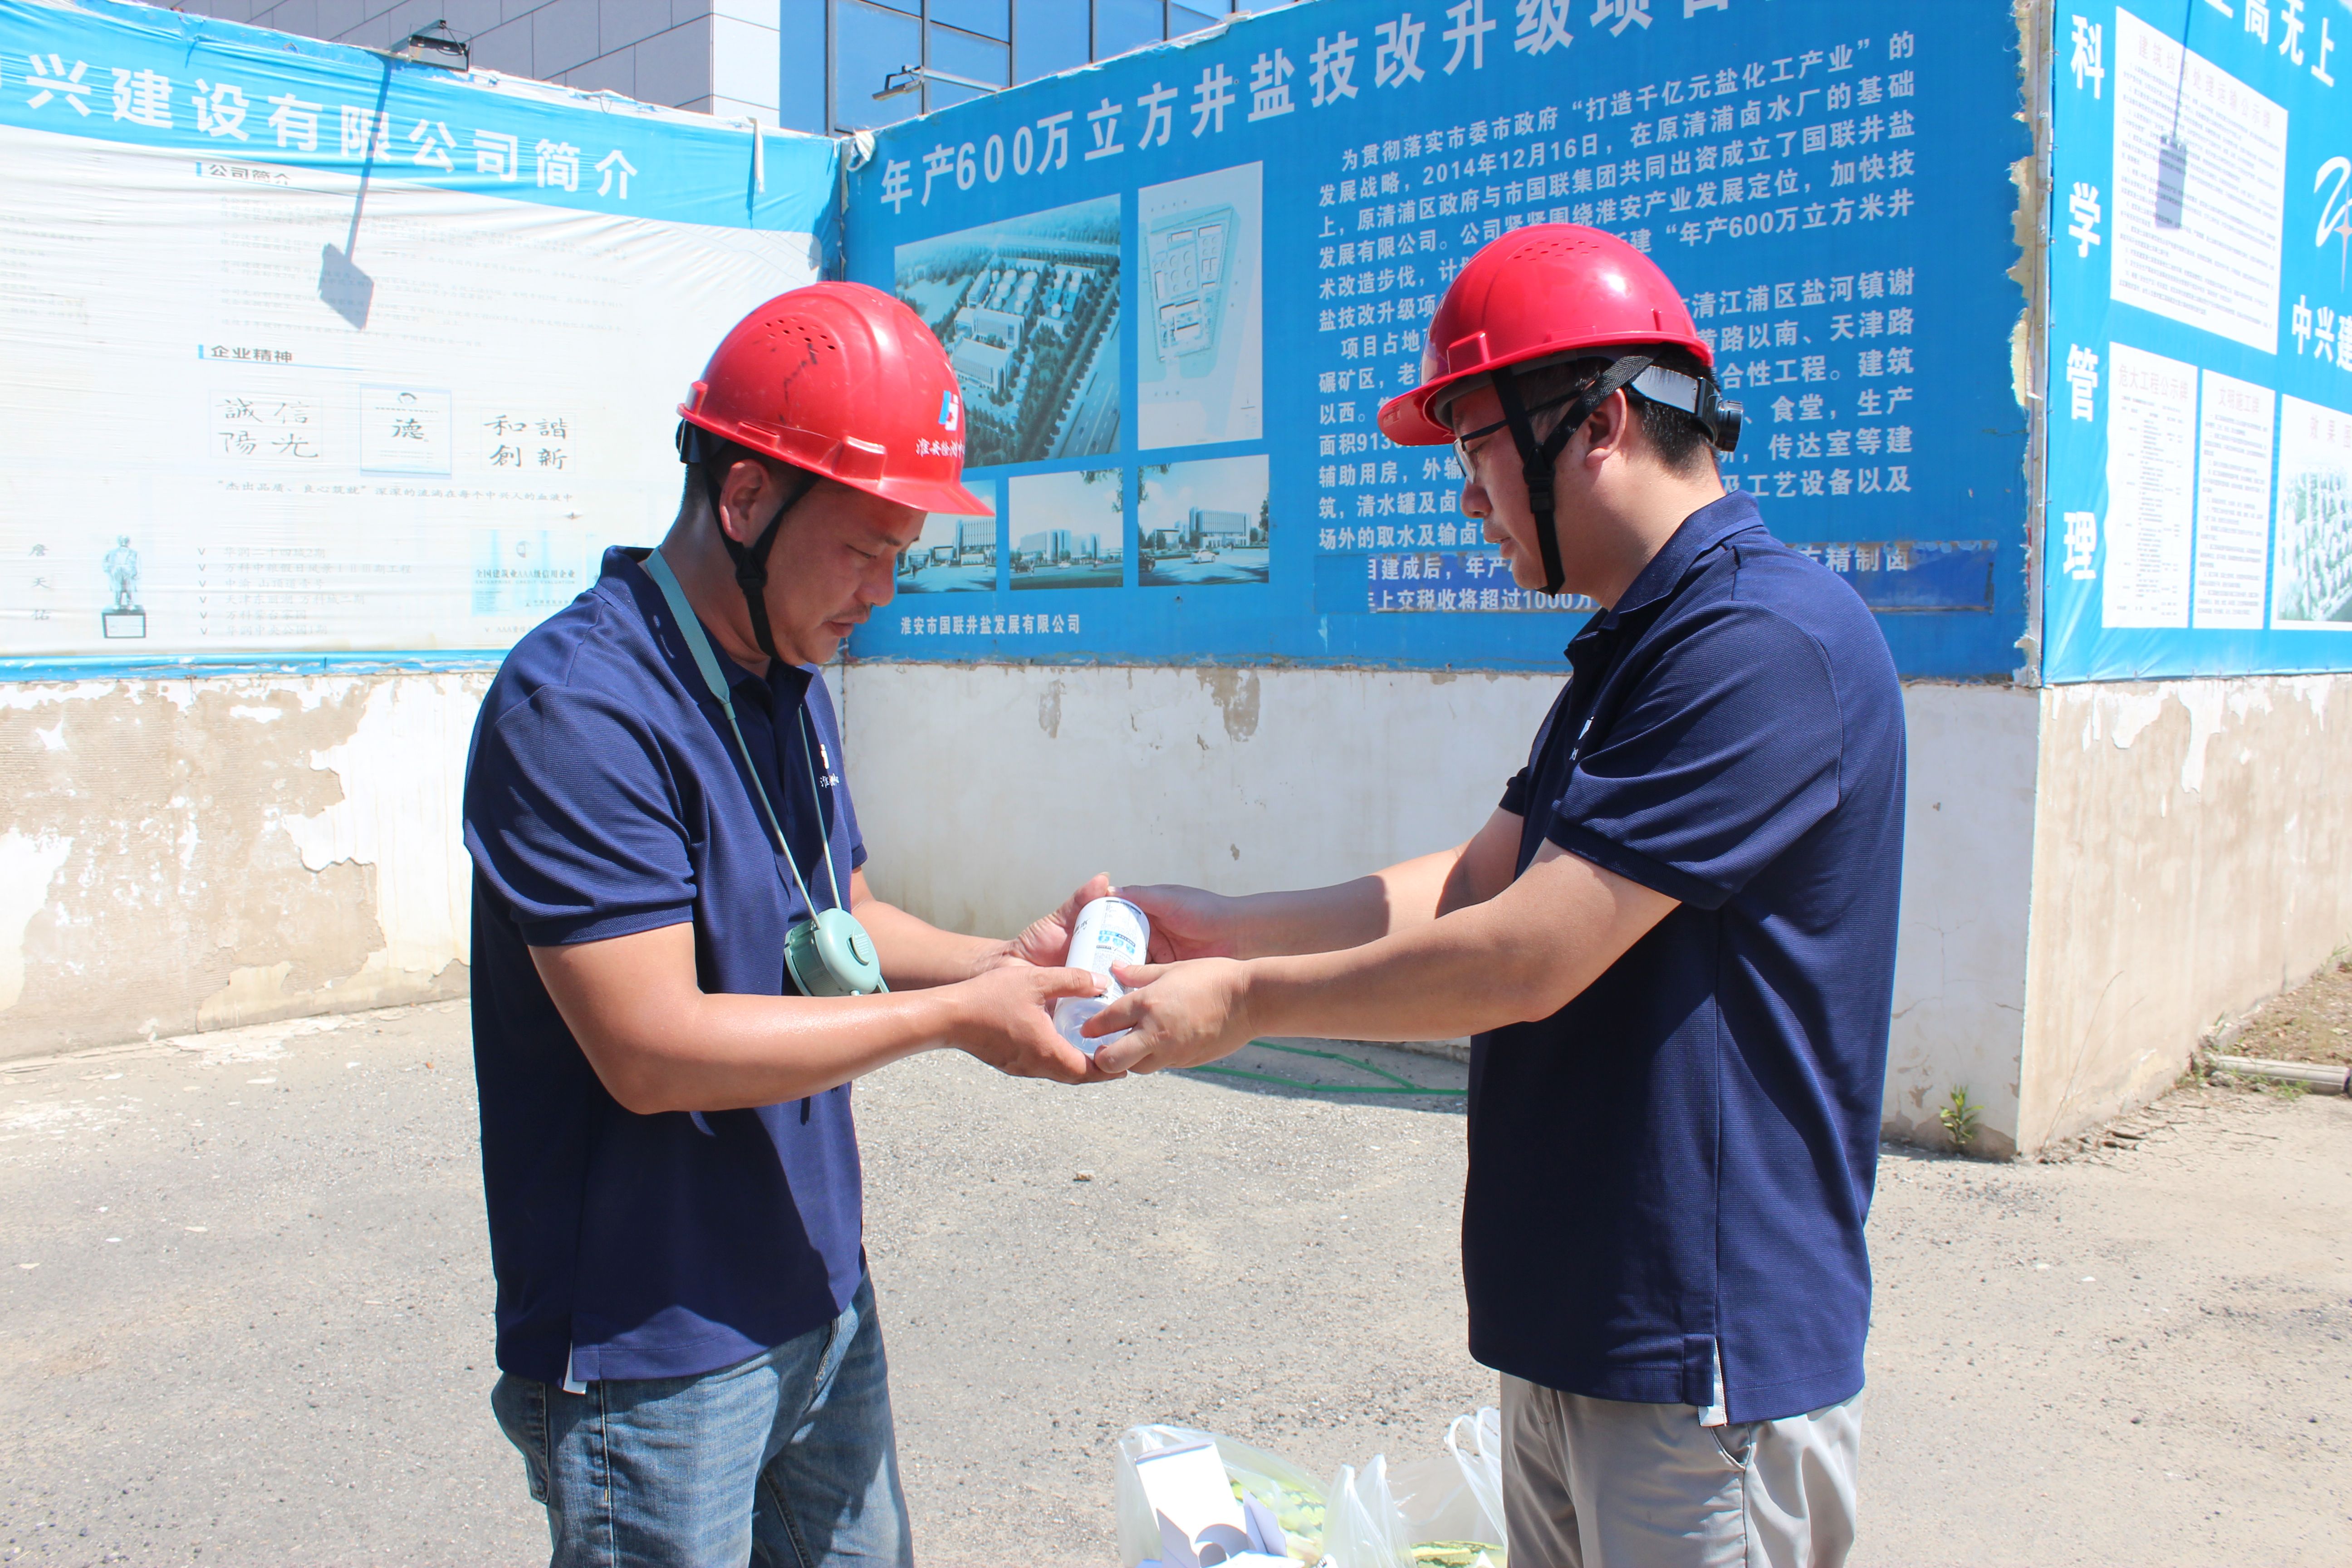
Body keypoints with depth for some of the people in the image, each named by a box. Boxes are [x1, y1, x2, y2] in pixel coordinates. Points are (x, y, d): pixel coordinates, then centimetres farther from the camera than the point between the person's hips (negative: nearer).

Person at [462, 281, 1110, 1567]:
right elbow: (654, 1049, -26)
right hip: (653, 1355, -8)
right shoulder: (580, 706, -22)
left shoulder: (790, 679, 7)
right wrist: (953, 1016, -20)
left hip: (821, 1303, 8)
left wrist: (1008, 959, -2)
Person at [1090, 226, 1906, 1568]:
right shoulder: (1632, 650, 12)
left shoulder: (1765, 642, -21)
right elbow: (1477, 881, 11)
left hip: (1707, 1364, -9)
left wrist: (1244, 1000, -12)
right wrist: (1220, 924, 6)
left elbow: (1525, 957, -23)